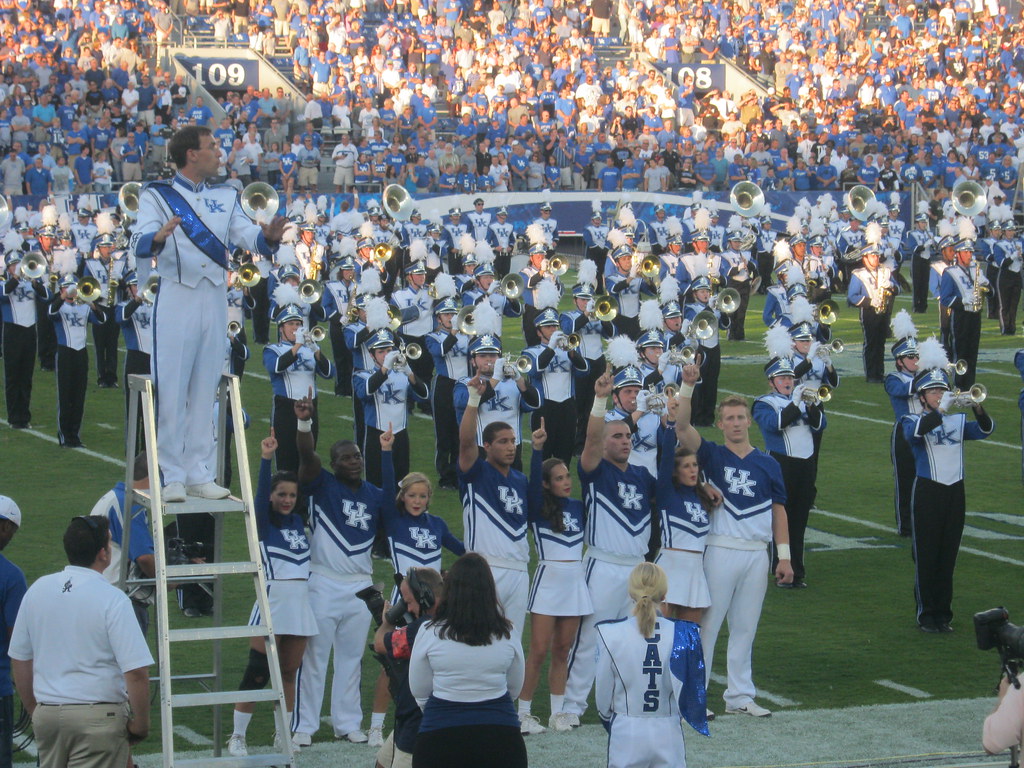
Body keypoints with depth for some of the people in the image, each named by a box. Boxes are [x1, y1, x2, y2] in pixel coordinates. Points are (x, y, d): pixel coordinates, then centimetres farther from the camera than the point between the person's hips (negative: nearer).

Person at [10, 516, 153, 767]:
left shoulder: (37, 591, 5)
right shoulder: (112, 599, -13)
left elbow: (19, 660, 14)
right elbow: (136, 672, -17)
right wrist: (140, 725, -5)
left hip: (46, 715, 6)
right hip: (99, 716, -6)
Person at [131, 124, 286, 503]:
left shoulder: (224, 197, 14)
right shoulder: (157, 196, -1)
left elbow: (247, 235, 2)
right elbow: (140, 245, -16)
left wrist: (268, 236, -21)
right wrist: (159, 237, -39)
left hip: (215, 300, 5)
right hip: (176, 299, -5)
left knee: (205, 391, 8)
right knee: (171, 390, -5)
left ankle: (200, 474, 13)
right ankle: (171, 476, -1)